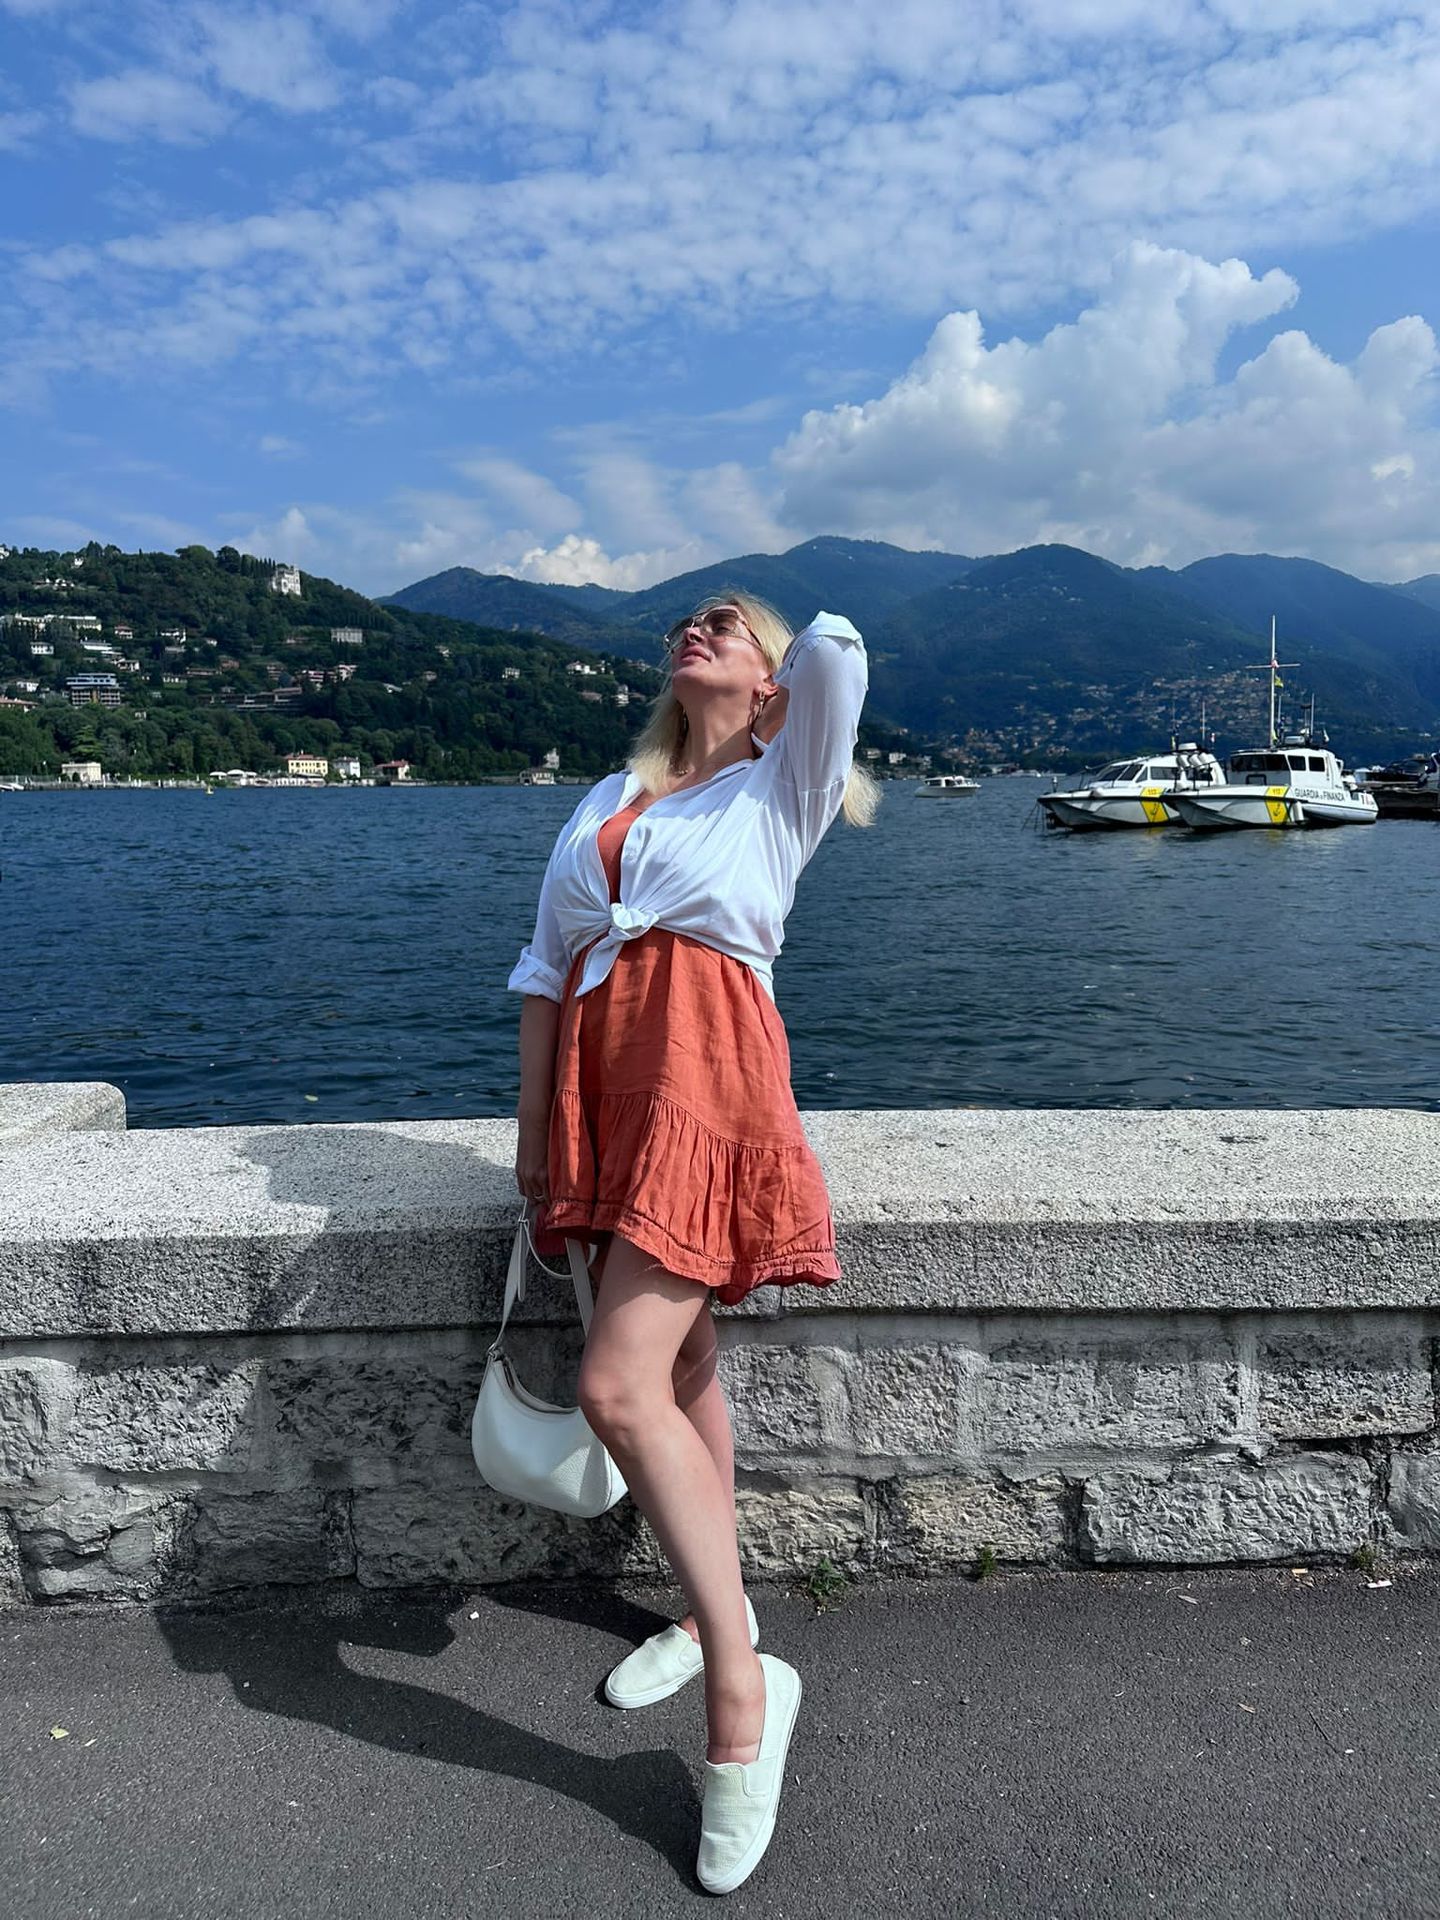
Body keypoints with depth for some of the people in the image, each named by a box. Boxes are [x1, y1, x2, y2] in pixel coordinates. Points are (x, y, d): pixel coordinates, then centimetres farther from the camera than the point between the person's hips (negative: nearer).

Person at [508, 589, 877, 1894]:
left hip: (708, 1080, -6)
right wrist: (534, 1126, 11)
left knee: (621, 1389, -15)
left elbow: (838, 653, -10)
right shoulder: (608, 800, 21)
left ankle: (741, 1693, 0)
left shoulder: (781, 791, 6)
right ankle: (716, 1608, 34)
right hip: (600, 1087, 6)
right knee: (679, 1367, 15)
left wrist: (797, 663, 14)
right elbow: (543, 967, 18)